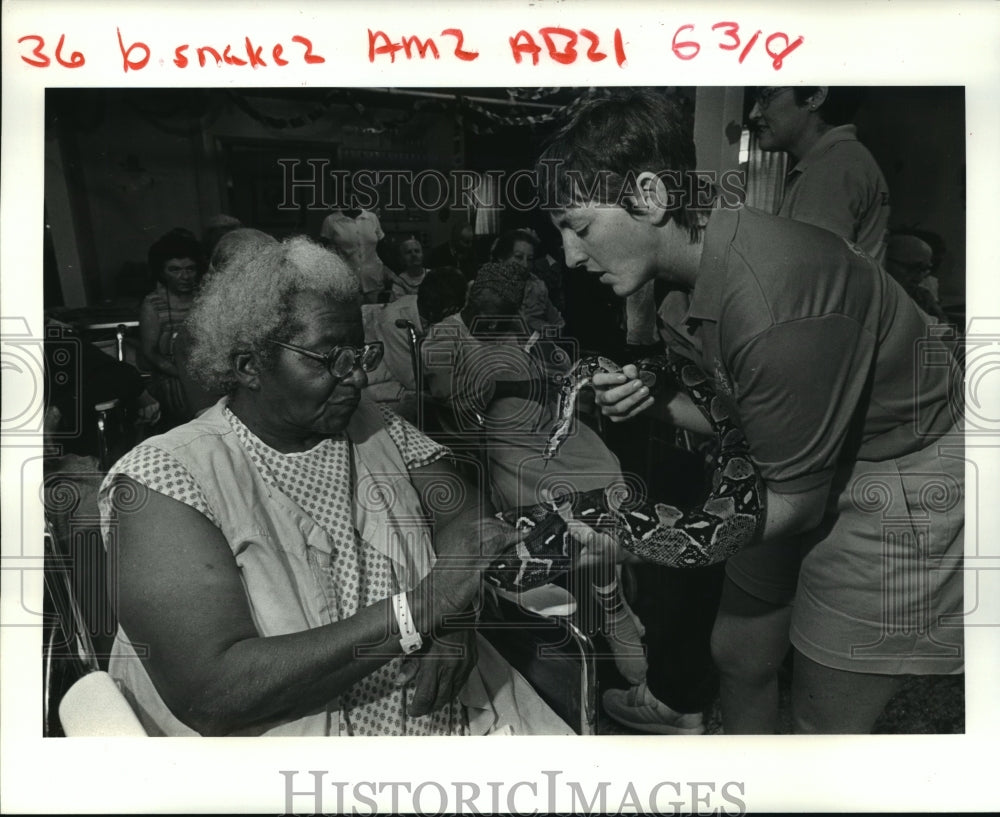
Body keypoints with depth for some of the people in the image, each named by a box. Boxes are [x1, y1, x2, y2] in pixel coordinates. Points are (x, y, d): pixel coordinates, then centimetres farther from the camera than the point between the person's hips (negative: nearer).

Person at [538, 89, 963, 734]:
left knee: (825, 720, 5)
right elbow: (734, 415, 9)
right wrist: (656, 397, -11)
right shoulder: (685, 285, -4)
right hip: (804, 470, 8)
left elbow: (795, 502, -23)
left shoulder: (774, 306, -32)